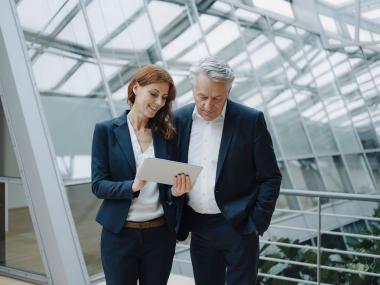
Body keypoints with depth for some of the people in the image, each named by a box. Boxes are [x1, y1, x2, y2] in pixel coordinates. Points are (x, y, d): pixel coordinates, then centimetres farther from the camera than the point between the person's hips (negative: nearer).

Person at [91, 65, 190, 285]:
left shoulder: (166, 133, 4)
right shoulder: (106, 131, -3)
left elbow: (171, 184, 6)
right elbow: (98, 185, -7)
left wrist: (176, 190, -17)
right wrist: (132, 186, -25)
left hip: (160, 234, 3)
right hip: (119, 234, -2)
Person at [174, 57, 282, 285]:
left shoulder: (251, 120, -10)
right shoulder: (180, 119, 0)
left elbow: (270, 178, -5)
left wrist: (258, 224, -8)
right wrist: (179, 224, 5)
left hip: (239, 226, -3)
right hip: (199, 227, 3)